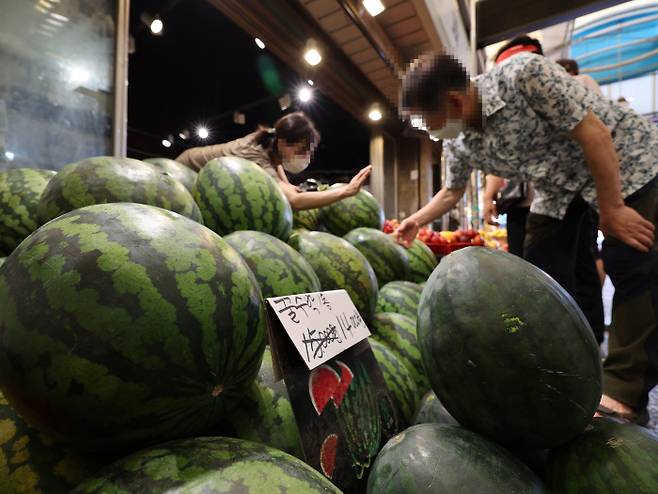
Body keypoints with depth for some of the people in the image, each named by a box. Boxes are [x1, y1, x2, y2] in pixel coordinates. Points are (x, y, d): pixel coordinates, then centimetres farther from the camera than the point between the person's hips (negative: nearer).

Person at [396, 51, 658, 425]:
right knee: (546, 273, 0)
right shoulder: (458, 145, -12)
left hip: (625, 159, -5)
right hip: (560, 185, 6)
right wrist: (417, 220, 6)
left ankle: (626, 392, -3)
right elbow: (452, 191, 7)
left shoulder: (525, 74, -30)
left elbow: (594, 132, -26)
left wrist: (611, 209, -24)